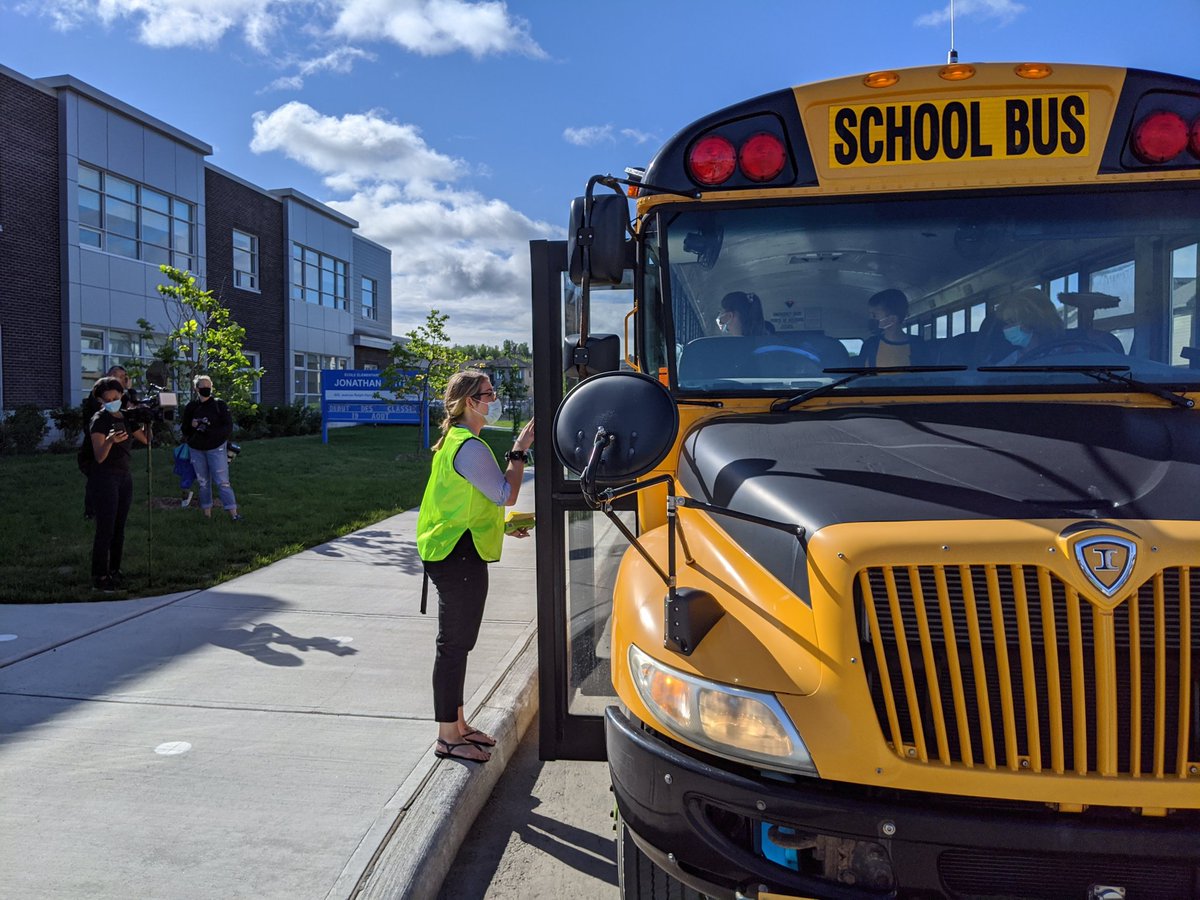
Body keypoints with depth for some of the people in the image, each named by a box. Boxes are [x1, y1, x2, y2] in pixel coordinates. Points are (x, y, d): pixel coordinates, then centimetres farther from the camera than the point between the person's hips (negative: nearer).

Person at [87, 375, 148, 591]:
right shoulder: (98, 421, -10)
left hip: (124, 477, 7)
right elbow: (99, 457, -18)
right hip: (104, 478, -7)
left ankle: (115, 572, 16)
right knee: (105, 529, -7)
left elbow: (145, 439, 13)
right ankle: (99, 578, -2)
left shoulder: (125, 418, 10)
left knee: (119, 529, 9)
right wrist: (110, 440, -37)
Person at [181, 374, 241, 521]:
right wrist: (192, 425, -15)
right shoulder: (190, 407, 3)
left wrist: (210, 431, -23)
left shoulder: (219, 404, -5)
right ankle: (207, 510, 18)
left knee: (222, 481, -7)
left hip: (216, 448, -3)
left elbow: (228, 427, -9)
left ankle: (233, 512, -7)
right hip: (196, 450, 3)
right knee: (203, 482, 10)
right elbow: (185, 430, 8)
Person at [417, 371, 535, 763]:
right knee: (454, 643, -3)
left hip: (454, 556, 11)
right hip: (459, 557, -11)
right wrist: (520, 450, -10)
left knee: (457, 642, 18)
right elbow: (507, 494, -17)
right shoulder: (469, 447, -18)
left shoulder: (454, 441, 16)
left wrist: (502, 525, 18)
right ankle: (448, 738, 7)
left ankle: (457, 724, 30)